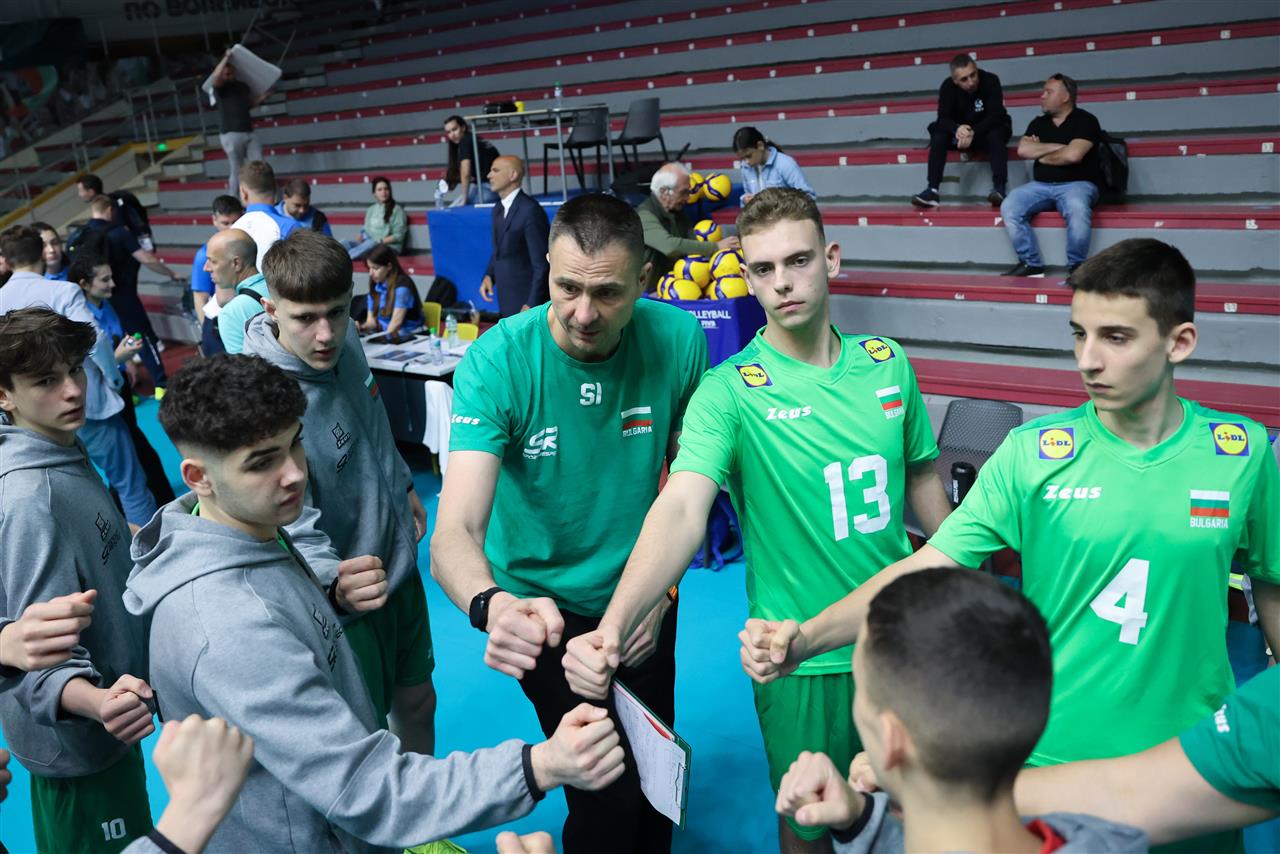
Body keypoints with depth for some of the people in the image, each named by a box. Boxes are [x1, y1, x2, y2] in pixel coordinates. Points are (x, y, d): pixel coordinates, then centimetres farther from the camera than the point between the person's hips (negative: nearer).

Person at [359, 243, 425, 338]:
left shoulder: (402, 285, -11)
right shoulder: (375, 287, 9)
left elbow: (396, 322, -17)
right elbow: (372, 320, 8)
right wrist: (361, 327, -12)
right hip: (385, 337, 7)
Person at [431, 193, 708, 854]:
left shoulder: (677, 341, -17)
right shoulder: (497, 362, -26)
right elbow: (454, 534, -34)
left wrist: (658, 588, -11)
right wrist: (491, 607, -55)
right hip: (545, 609, -3)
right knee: (609, 799, -3)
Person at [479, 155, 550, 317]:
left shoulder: (530, 210, -17)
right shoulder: (499, 208, 11)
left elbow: (541, 263, -18)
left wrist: (532, 304, -19)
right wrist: (489, 275, 2)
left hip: (526, 303, -8)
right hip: (507, 304, 8)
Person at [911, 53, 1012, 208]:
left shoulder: (991, 81, -20)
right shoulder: (948, 87, -13)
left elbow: (995, 116, -26)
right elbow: (943, 119, -19)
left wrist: (973, 132, -43)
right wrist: (957, 129, -42)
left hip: (987, 130, -2)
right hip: (960, 131, 2)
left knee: (996, 136, -35)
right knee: (938, 137, -24)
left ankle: (999, 188, -41)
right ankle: (932, 190, -31)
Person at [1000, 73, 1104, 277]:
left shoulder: (1085, 121, -2)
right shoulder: (1038, 123, 15)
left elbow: (1072, 155, -17)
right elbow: (1023, 150, -2)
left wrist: (1041, 155, -2)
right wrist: (1057, 147, -6)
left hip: (1076, 184, -5)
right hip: (1041, 185, 5)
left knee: (1077, 208, -39)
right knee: (1009, 207, -22)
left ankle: (1076, 265, -19)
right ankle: (1032, 264, -14)